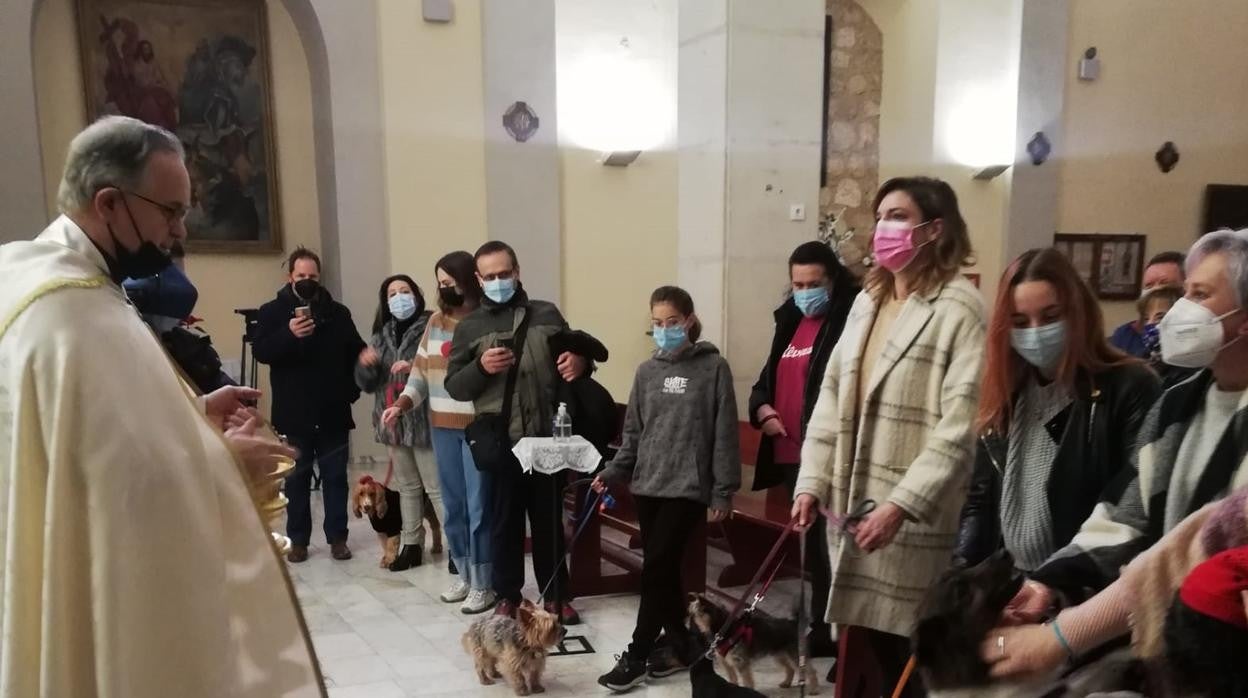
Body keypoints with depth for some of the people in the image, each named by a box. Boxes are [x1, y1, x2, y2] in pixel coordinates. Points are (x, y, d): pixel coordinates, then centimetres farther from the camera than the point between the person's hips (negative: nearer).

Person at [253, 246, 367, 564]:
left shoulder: (338, 312, 7)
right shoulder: (271, 311, 1)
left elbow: (357, 352, 11)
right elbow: (260, 352, -11)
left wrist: (351, 388, -1)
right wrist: (288, 333, -27)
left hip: (333, 412, 2)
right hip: (295, 413, -1)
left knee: (335, 476, 7)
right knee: (297, 478, 7)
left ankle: (338, 537, 15)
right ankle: (298, 540, 18)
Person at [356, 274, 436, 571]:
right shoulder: (382, 335, 12)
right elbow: (367, 383, 13)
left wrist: (417, 368, -27)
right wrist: (366, 364, -7)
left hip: (424, 420, -6)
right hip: (393, 421, 6)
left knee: (436, 484, -5)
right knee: (407, 485, 15)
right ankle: (411, 545, 23)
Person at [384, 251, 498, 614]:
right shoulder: (436, 322, 11)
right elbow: (421, 372, 12)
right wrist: (401, 404, 2)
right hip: (443, 427, 7)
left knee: (479, 506, 0)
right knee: (452, 506, 15)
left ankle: (483, 585, 14)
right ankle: (464, 575, 30)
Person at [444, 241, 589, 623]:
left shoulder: (547, 314, 6)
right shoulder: (469, 327, 5)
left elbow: (574, 355, 14)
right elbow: (453, 386, 2)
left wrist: (580, 360, -10)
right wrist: (480, 367, -17)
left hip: (546, 436, 1)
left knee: (549, 518, 11)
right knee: (505, 520, 10)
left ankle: (556, 594, 25)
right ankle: (507, 595, 26)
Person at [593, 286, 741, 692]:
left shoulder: (713, 368, -5)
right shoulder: (647, 372, 8)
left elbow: (724, 434, -5)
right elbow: (633, 432, 12)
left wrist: (724, 491, -6)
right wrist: (612, 472, 1)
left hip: (688, 487, -5)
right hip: (648, 485, 5)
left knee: (656, 569, -7)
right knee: (663, 570, 11)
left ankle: (635, 657, 4)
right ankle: (678, 640, 29)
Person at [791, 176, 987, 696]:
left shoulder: (958, 308, -9)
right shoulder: (866, 301, 13)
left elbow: (961, 425, -17)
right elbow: (831, 399, 11)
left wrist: (901, 503, -21)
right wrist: (812, 482, 5)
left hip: (914, 515, -6)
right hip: (852, 504, 6)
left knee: (914, 651, 4)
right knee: (874, 634, 15)